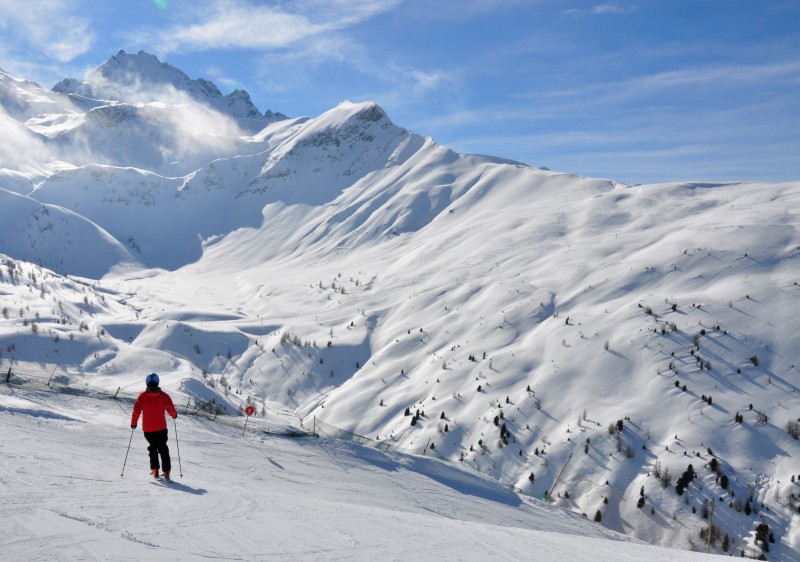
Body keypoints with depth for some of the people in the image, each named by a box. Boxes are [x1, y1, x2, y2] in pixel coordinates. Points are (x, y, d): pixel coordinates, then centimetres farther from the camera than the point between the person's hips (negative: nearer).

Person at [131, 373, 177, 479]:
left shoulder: (142, 396, -6)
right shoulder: (163, 395, -7)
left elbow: (136, 410, -5)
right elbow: (170, 408, -3)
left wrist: (134, 423, 9)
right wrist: (174, 415, 19)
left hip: (147, 429, 1)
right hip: (161, 428, -1)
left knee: (153, 448, 20)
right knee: (163, 448, 11)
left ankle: (155, 469, 10)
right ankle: (166, 471, 4)